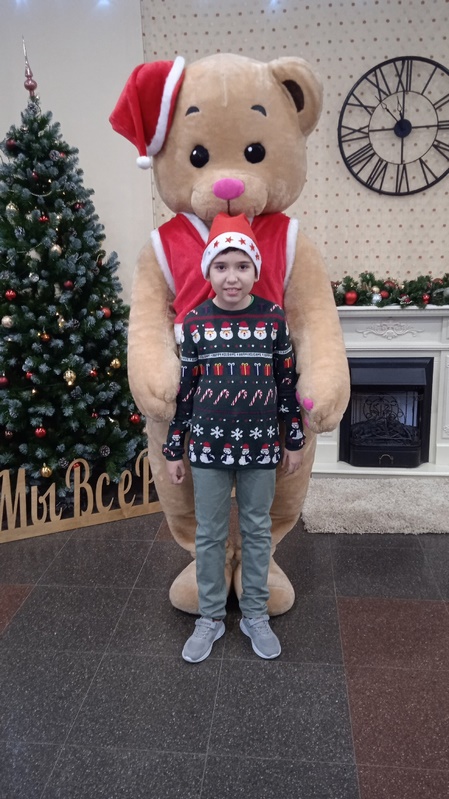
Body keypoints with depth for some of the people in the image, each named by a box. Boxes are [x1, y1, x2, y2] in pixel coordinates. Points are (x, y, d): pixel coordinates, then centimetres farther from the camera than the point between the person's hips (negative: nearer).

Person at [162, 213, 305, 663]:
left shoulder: (273, 318, -4)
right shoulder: (195, 321, -4)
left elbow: (287, 383, 2)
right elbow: (184, 389, 0)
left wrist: (294, 441, 4)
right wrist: (173, 449, 2)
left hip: (260, 445, 0)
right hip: (209, 445, 0)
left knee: (257, 531, 14)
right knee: (209, 534, 12)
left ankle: (255, 615, 33)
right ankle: (210, 617, 31)